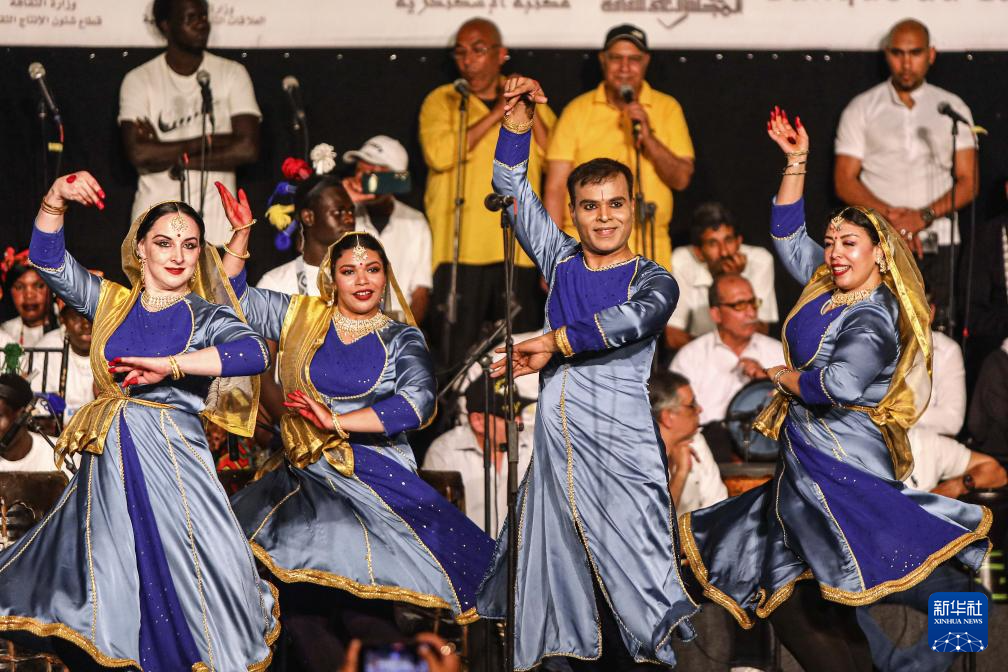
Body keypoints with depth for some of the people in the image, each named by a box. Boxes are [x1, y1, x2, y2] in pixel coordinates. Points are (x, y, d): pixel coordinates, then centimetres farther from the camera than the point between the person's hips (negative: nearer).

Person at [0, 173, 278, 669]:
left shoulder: (206, 315, 0)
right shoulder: (112, 303, 12)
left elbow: (253, 353, -19)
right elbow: (48, 260, 7)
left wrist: (169, 366, -24)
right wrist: (55, 201, -10)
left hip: (171, 465, -4)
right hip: (107, 467, 4)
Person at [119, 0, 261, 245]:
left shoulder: (232, 74, 5)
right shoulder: (139, 80, 2)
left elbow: (248, 148, -6)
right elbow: (138, 154, -11)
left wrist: (181, 160, -9)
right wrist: (207, 142, -9)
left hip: (215, 225, 0)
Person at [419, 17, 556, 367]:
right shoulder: (441, 101, 8)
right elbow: (439, 154, -12)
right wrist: (496, 115, -8)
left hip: (520, 252, 3)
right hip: (461, 249, -3)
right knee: (456, 359, -6)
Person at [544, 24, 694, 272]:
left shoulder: (667, 109, 8)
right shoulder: (578, 110, 6)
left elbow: (681, 179, 2)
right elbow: (556, 187, 3)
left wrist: (648, 137, -14)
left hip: (649, 252, 1)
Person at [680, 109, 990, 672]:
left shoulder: (873, 322, -15)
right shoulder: (826, 289, 11)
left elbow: (841, 383, -33)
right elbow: (788, 233, 23)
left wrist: (787, 377, -13)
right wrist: (797, 161, 16)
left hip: (842, 468, -10)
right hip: (809, 463, 10)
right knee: (783, 593, 8)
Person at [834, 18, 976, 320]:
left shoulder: (952, 108, 11)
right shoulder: (861, 109, 9)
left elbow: (968, 183, 6)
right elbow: (845, 182, 4)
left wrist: (925, 216, -11)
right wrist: (889, 214, -12)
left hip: (938, 242, 1)